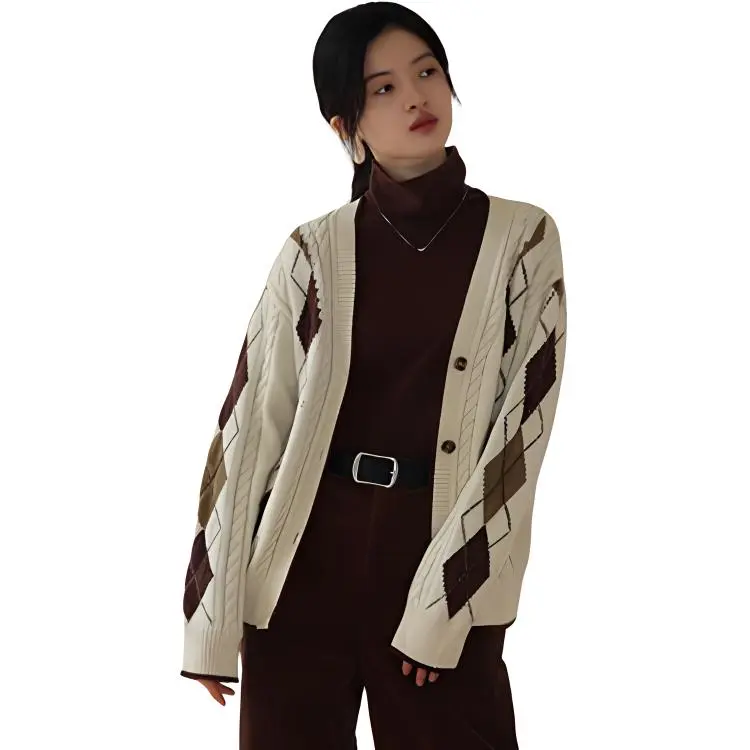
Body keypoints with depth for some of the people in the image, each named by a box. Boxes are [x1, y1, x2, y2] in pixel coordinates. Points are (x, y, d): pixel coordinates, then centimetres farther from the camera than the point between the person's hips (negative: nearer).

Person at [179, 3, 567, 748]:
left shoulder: (522, 238, -2)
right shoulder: (314, 251, -1)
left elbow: (524, 423, -7)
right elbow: (249, 425, -1)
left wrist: (441, 601, -13)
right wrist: (211, 616, -3)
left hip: (446, 553, -1)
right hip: (308, 549, 1)